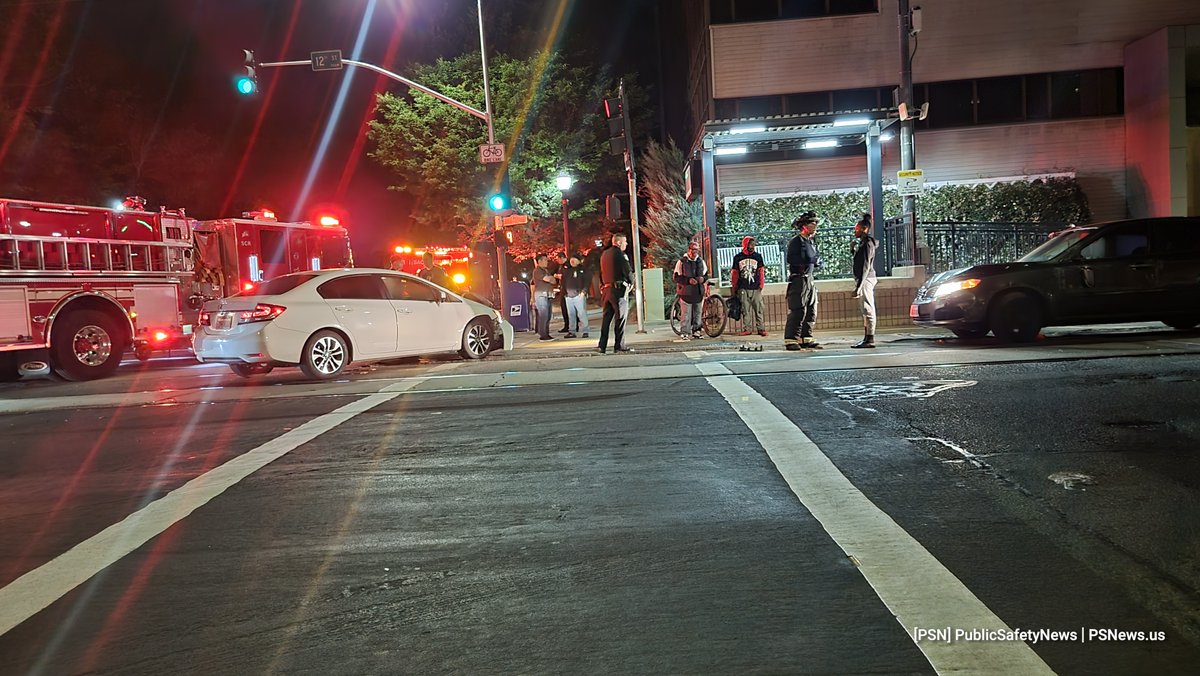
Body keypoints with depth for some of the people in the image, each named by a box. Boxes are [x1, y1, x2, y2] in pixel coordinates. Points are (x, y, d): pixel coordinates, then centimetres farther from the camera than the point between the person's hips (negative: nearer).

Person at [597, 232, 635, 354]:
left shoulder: (604, 254, 15)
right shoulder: (619, 254, -10)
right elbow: (628, 270, -14)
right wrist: (631, 282, 2)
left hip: (606, 289, 8)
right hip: (619, 289, -8)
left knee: (606, 318, 9)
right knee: (621, 318, -2)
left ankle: (602, 346, 7)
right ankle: (619, 346, -1)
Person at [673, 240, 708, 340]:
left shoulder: (701, 261, 10)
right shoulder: (682, 261, -5)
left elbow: (706, 274, 20)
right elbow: (677, 278, -7)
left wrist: (703, 278, -3)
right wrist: (688, 280, -19)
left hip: (698, 292, 5)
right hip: (686, 292, -5)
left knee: (697, 313, 11)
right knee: (685, 314, -6)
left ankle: (696, 331, 21)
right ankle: (685, 333, -1)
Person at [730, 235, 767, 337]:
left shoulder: (758, 256, 9)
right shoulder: (738, 257, 8)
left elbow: (761, 271, 10)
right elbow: (734, 273, 12)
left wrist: (761, 285, 2)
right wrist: (734, 288, 12)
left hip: (755, 288, 0)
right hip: (743, 288, 0)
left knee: (758, 309, -2)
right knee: (745, 310, 1)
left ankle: (761, 328, 0)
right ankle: (747, 329, 5)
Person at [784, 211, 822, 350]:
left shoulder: (811, 242, 19)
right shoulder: (796, 241, -9)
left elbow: (815, 260, 29)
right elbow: (791, 259, -22)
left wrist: (818, 263, 6)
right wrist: (811, 260, -22)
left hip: (810, 279, 9)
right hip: (799, 279, -9)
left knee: (811, 311, 10)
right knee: (797, 311, -12)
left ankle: (806, 338, 17)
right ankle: (790, 340, -9)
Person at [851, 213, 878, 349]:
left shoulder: (867, 244, -15)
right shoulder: (863, 243, 14)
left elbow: (865, 267, -21)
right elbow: (859, 262, 23)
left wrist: (858, 287, -24)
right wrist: (852, 249, 7)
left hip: (866, 280, -10)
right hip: (864, 280, 10)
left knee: (868, 309, -8)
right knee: (866, 310, 13)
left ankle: (870, 339, -6)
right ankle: (867, 338, 19)